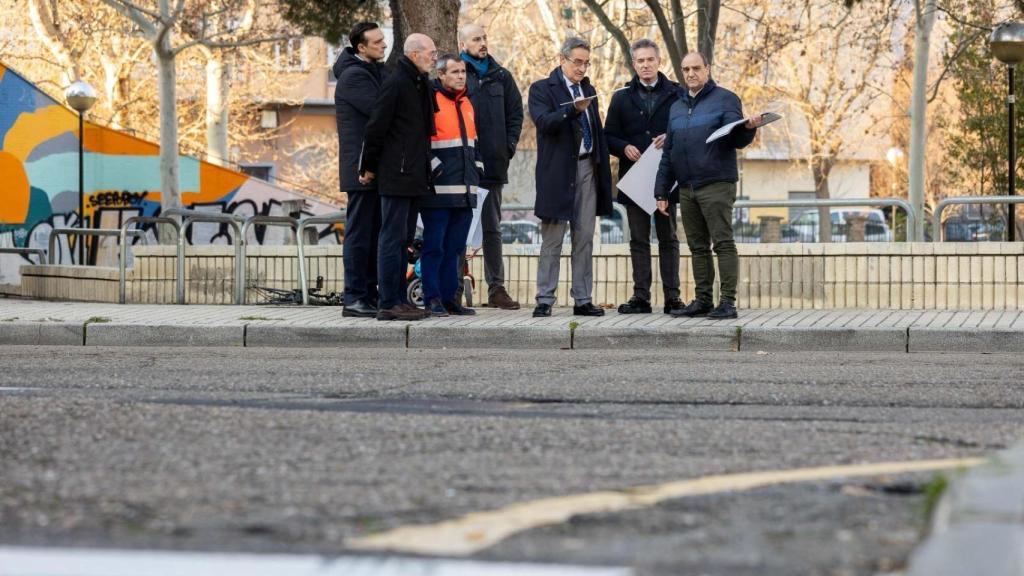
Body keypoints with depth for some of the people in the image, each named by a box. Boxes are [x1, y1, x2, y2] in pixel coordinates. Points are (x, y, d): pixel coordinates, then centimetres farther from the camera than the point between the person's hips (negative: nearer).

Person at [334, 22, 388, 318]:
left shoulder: (377, 71, 16)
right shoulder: (353, 76, -14)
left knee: (374, 234, 11)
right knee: (359, 232, -6)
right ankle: (354, 299, -3)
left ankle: (370, 295, 16)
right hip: (362, 168, -9)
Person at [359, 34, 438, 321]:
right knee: (393, 238, -8)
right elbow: (376, 126, -13)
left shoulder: (421, 85, 15)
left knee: (401, 240, 12)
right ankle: (389, 303, -7)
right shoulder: (396, 83, -13)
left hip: (413, 176, 9)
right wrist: (368, 168, -8)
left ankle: (398, 300, 16)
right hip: (396, 176, -9)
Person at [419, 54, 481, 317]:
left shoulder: (466, 104, 19)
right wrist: (434, 166, -13)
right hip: (438, 190, -8)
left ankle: (449, 297, 16)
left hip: (464, 191, 8)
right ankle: (432, 298, -1)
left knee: (455, 247, 10)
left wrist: (478, 167, 21)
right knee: (434, 246, -4)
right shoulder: (431, 101, -7)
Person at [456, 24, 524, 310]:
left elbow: (515, 113, 14)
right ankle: (454, 288, 4)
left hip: (493, 165, 4)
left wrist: (509, 145, 3)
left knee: (492, 229, 9)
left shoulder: (501, 77, 11)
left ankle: (496, 287, 12)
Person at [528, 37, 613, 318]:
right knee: (552, 241, -2)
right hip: (558, 173, -5)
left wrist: (603, 170, 12)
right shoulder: (542, 89, -1)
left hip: (587, 169, 5)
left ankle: (583, 300, 8)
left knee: (584, 239, 5)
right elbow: (543, 121, -19)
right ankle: (545, 300, 0)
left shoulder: (588, 90, 18)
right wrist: (572, 110, -33)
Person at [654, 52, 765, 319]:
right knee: (698, 247, 9)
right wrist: (661, 192, 17)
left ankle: (728, 302, -10)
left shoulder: (725, 99, 1)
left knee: (723, 244, -8)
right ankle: (703, 300, 14)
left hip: (716, 185, -6)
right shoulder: (677, 107, 19)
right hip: (686, 188, 6)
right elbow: (668, 153, 21)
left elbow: (737, 140, -7)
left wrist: (748, 128, -31)